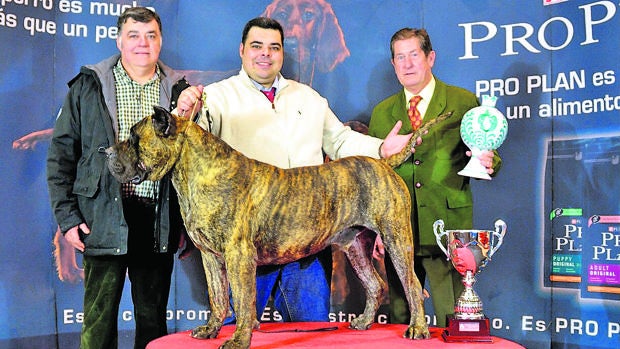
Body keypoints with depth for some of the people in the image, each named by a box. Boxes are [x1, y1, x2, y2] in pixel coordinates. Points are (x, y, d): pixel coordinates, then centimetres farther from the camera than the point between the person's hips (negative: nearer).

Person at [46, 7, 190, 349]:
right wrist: (67, 216, -4)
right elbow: (61, 154, 3)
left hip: (159, 220, 2)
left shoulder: (178, 90, 10)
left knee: (153, 316, 10)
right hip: (104, 218, -2)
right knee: (99, 317, 2)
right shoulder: (88, 86, 5)